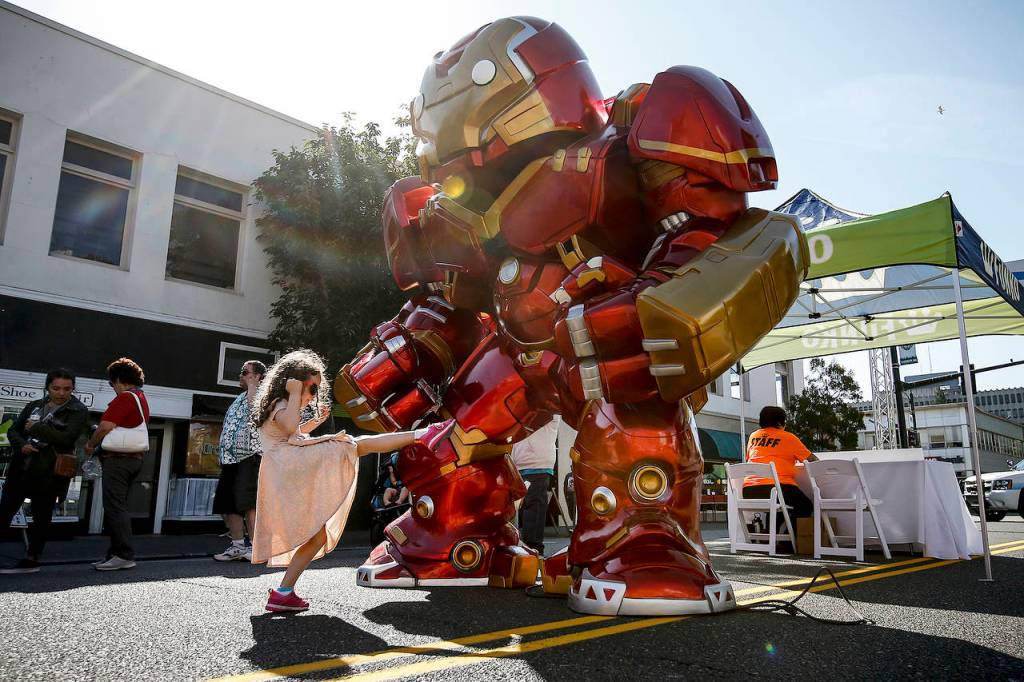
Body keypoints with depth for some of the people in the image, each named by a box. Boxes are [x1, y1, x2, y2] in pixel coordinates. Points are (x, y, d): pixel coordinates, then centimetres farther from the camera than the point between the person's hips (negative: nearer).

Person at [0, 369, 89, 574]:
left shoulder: (78, 411, -4)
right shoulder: (35, 406, 13)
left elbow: (67, 438, -16)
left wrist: (36, 428, -12)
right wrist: (21, 445, -6)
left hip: (48, 473, -5)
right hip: (21, 469, 5)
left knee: (41, 517, 4)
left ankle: (31, 560, 15)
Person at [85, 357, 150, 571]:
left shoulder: (125, 397, -11)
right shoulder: (142, 398, 19)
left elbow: (106, 426, -17)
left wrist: (90, 445, -1)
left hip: (118, 458, -10)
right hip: (135, 458, 10)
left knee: (114, 507, -7)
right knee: (117, 507, 14)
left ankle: (124, 555, -8)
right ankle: (116, 554, 17)